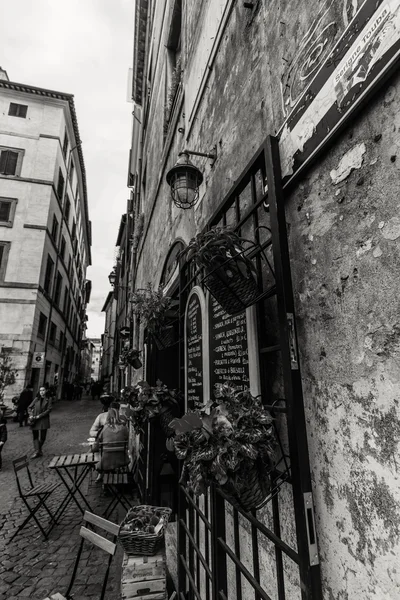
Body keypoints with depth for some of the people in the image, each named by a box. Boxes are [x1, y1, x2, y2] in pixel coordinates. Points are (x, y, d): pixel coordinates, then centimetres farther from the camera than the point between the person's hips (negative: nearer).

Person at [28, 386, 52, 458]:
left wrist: (39, 416, -14)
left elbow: (48, 410, -7)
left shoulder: (48, 400, 0)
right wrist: (31, 415, -9)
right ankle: (37, 451, 4)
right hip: (35, 420, 2)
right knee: (35, 436, 0)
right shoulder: (36, 399, 6)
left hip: (43, 420, -2)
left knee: (42, 437, 4)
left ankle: (39, 450, 26)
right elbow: (29, 407, 8)